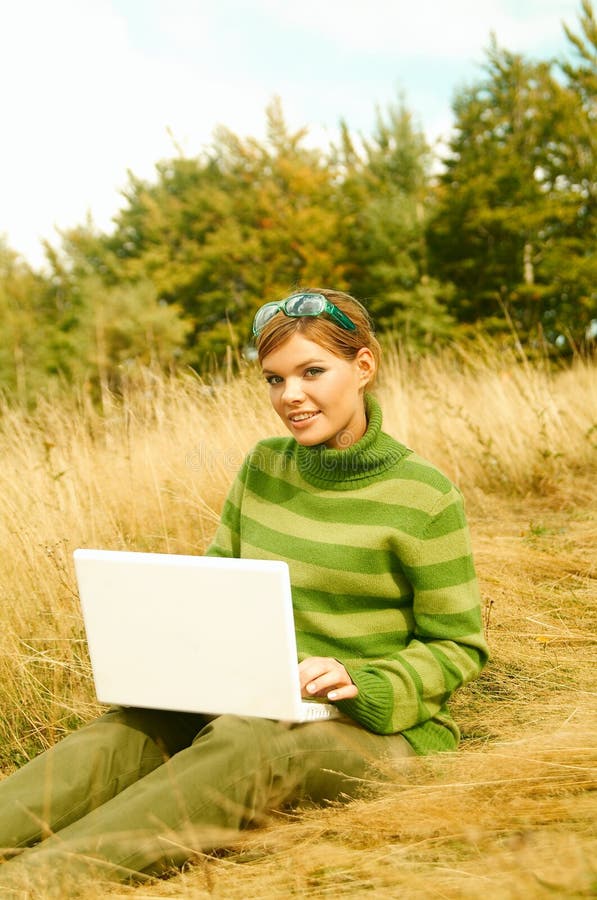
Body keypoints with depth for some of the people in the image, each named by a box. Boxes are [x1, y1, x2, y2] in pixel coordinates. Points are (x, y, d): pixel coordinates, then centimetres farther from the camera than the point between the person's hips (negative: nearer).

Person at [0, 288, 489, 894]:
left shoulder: (421, 497, -9)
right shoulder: (265, 466, 7)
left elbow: (458, 647, -5)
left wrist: (360, 683, -22)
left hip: (380, 725, -5)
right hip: (258, 702, 6)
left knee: (243, 746, -35)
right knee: (129, 731, -23)